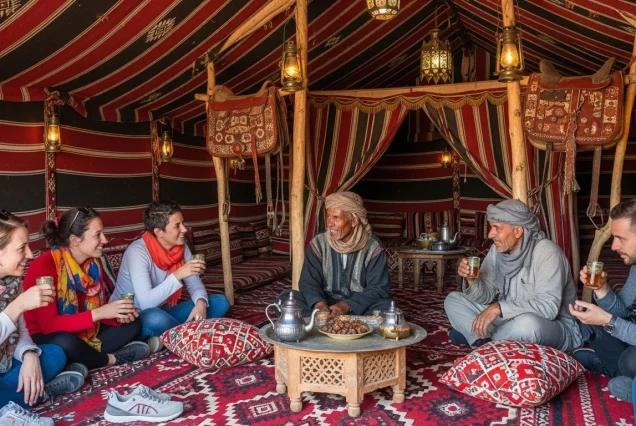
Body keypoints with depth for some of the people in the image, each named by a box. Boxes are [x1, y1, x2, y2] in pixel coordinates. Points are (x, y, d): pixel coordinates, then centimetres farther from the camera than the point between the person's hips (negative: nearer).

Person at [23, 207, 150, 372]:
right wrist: (98, 314, -34)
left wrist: (118, 315, -20)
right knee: (65, 343, -37)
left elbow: (98, 309, 2)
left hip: (84, 331, 6)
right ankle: (111, 359, -11)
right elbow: (49, 324, -29)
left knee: (132, 324, -3)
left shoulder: (94, 262, -4)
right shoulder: (44, 266, -24)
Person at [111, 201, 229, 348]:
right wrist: (178, 275, -39)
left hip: (164, 311, 6)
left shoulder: (181, 247, -6)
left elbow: (195, 285, -5)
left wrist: (200, 303, -27)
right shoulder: (137, 252, -25)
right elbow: (146, 303, -33)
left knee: (220, 302, -7)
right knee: (155, 317, -41)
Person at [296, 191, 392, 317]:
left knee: (385, 306, -32)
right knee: (287, 300, -23)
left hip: (359, 308, 0)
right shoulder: (318, 244, -1)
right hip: (325, 303, 1)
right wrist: (318, 303, -30)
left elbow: (378, 288, -11)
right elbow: (308, 282, -6)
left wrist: (347, 306, -26)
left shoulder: (373, 248, -6)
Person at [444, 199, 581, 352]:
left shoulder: (547, 253, -23)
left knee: (527, 324, -42)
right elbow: (486, 295, 1)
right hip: (510, 319, 7)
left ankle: (481, 339, -13)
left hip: (556, 326, -6)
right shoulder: (498, 249, -2)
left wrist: (499, 308, -36)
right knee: (452, 300, 0)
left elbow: (548, 306, -33)